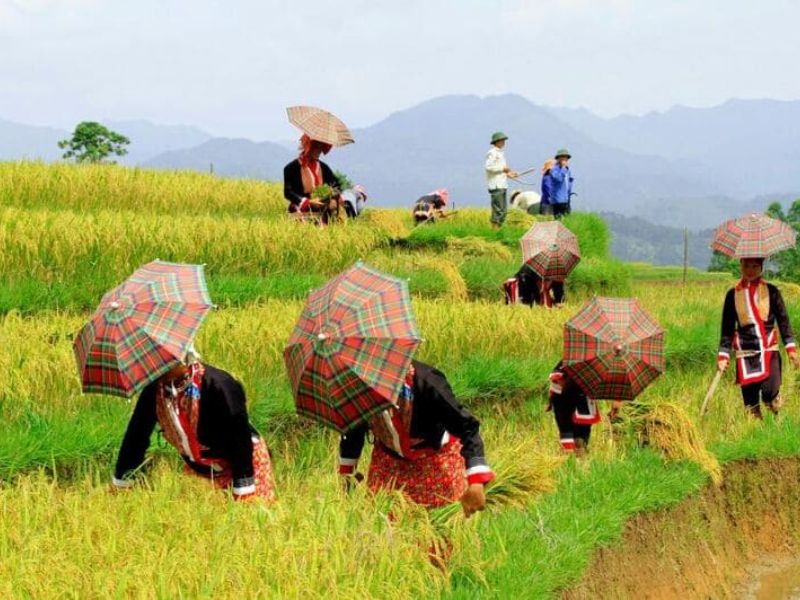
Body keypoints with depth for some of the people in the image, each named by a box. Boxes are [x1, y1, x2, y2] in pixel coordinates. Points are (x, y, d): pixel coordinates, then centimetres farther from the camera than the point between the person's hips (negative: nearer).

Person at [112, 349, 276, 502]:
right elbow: (137, 434, -4)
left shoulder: (218, 385, -31)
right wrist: (121, 486, -1)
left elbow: (239, 438, -28)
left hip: (245, 458, -5)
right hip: (198, 467, 5)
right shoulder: (154, 388, -14)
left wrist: (242, 494, -27)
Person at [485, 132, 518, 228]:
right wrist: (503, 168, -13)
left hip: (502, 185, 10)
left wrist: (507, 174, 12)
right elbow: (488, 167, -19)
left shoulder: (500, 153, 21)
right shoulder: (492, 153, -8)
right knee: (498, 209, -11)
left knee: (504, 210, 9)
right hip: (496, 186, -10)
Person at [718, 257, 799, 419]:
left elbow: (783, 320, 4)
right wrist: (723, 355, 4)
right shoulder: (733, 294, 7)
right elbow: (727, 328, 11)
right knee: (750, 404, 0)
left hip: (769, 351, -2)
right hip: (745, 354, 2)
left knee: (770, 394, -18)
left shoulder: (771, 291, 4)